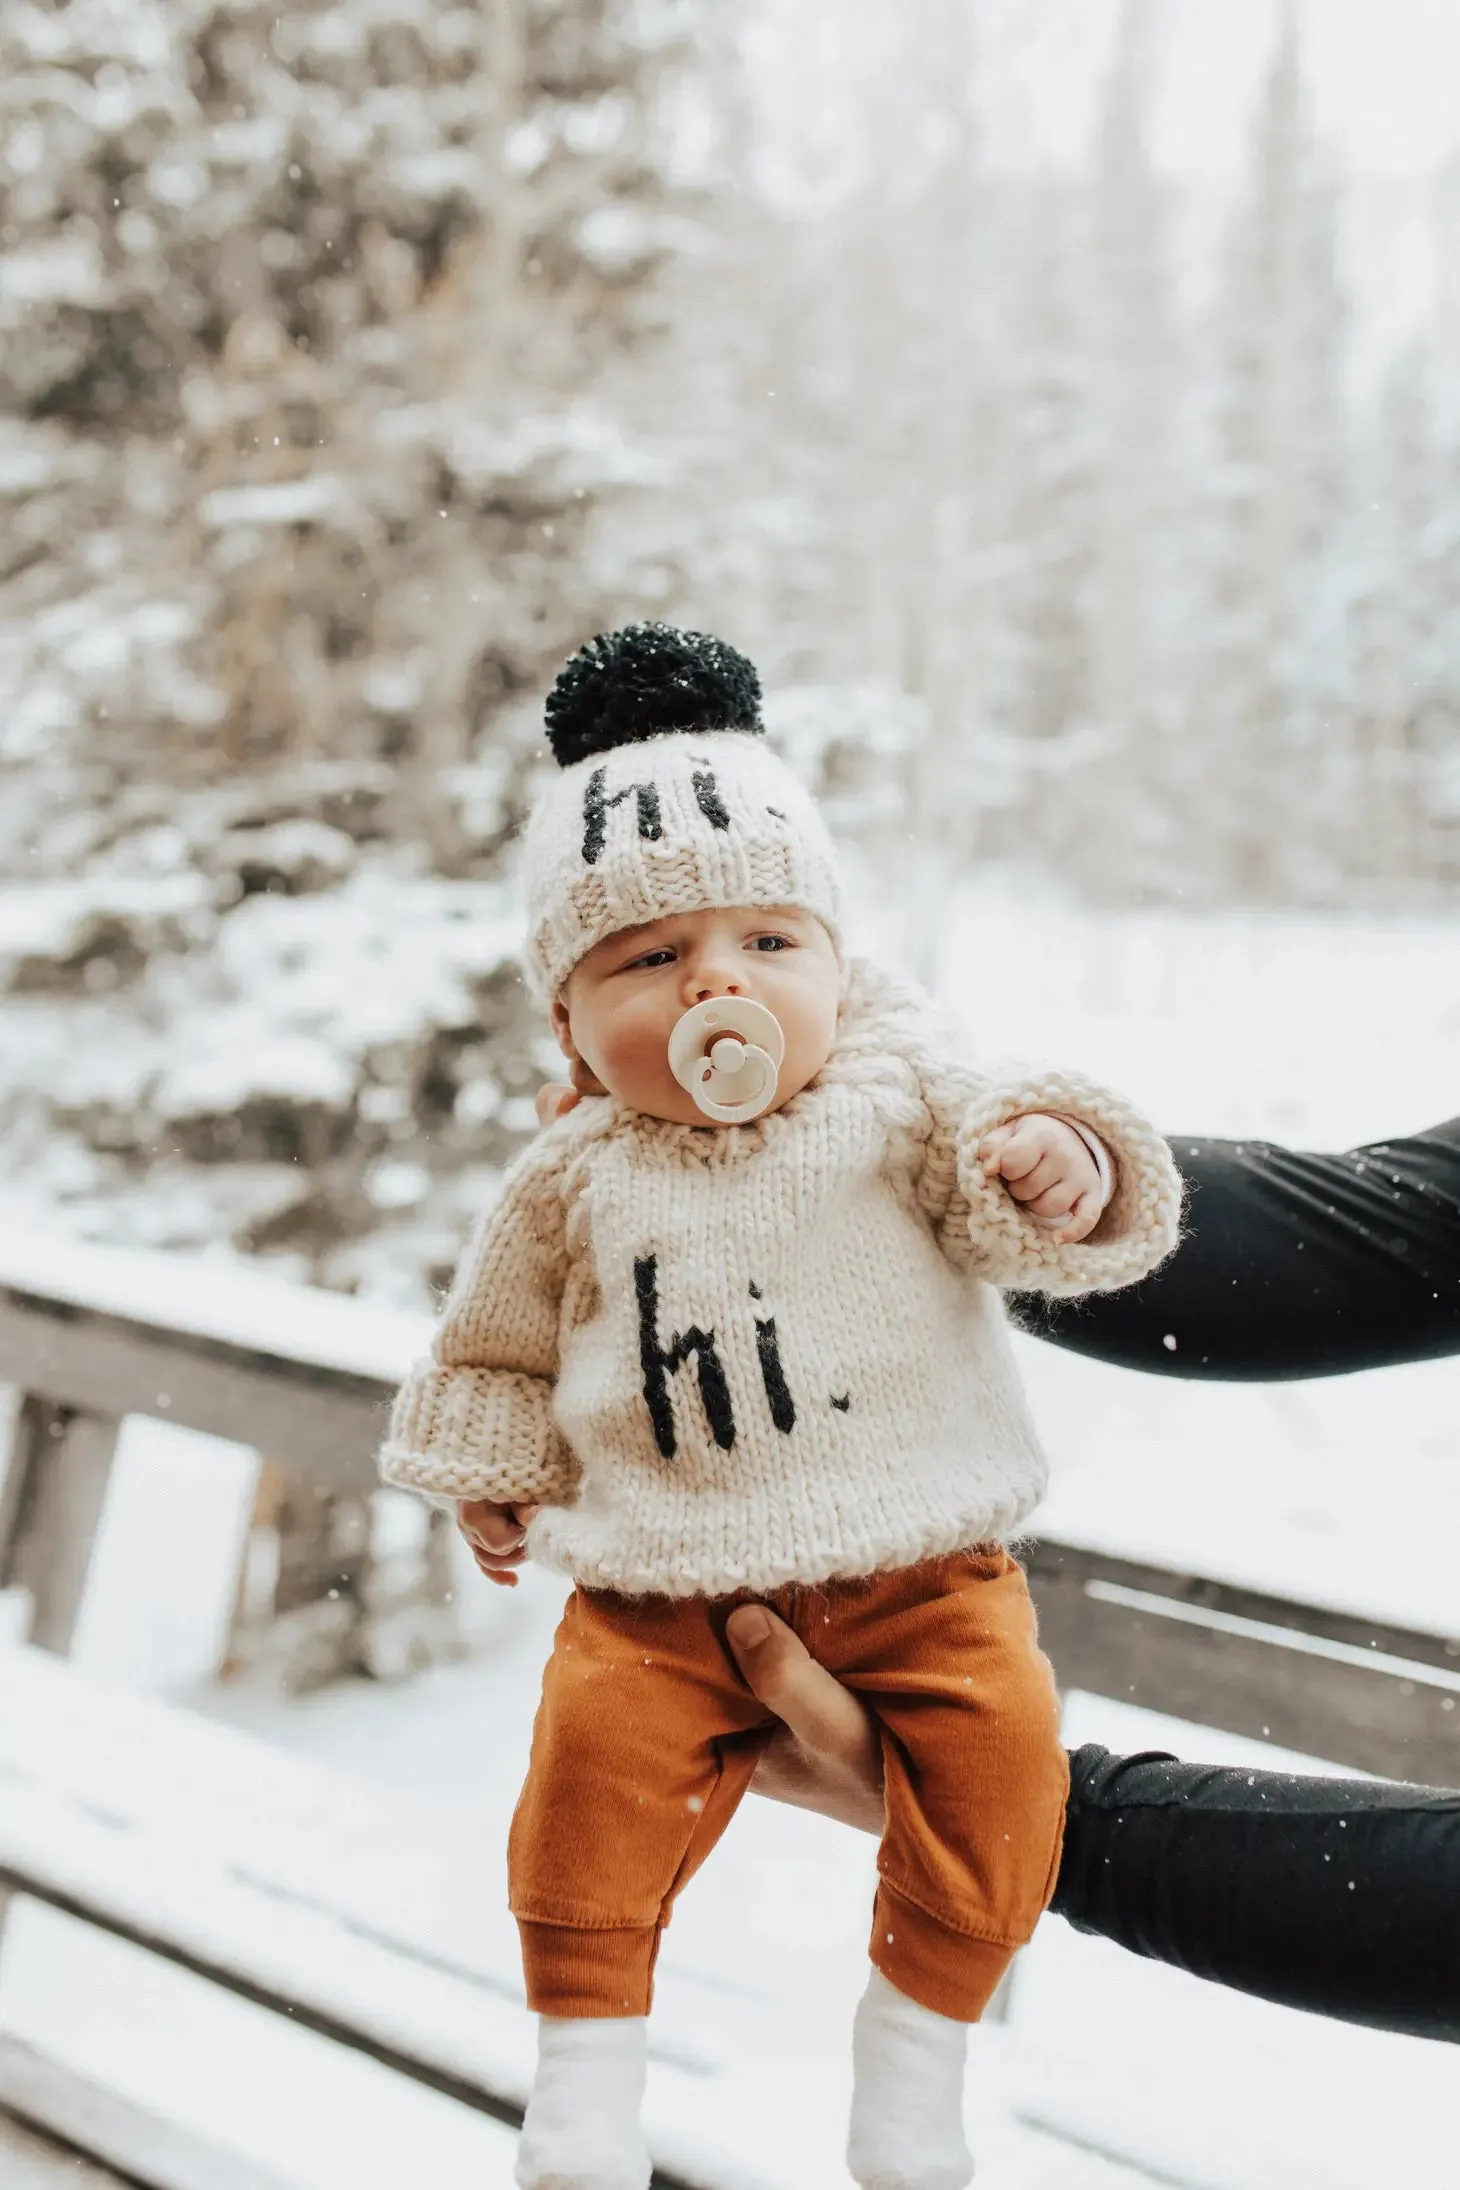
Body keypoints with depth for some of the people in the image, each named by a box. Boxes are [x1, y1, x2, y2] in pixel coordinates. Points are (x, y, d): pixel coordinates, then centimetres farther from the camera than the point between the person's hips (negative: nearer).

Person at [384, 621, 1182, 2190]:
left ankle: (913, 2055, 3)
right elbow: (493, 1343, 19)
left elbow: (1041, 1219, -10)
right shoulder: (572, 1184, 3)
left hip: (914, 1561, 0)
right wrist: (496, 1468, 12)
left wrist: (1065, 1167, -30)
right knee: (597, 1745, -19)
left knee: (1001, 1739, -18)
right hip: (667, 1592, 1)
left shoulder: (904, 1104, -1)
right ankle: (586, 2060, 4)